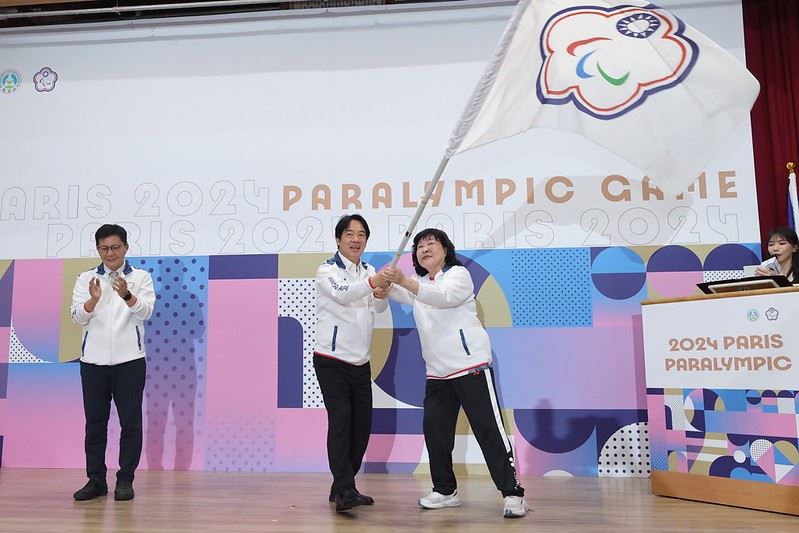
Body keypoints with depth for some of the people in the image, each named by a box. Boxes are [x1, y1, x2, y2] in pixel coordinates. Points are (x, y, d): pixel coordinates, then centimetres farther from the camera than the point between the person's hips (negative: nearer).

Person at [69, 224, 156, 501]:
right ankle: (96, 479, 20)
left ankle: (125, 479, 13)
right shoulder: (86, 279, 8)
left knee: (130, 421, 2)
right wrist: (93, 299, -23)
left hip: (129, 360, -2)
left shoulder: (141, 277, 2)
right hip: (93, 360, 2)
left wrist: (127, 295, -32)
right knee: (95, 421, 9)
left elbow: (145, 312, -12)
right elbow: (77, 317, -2)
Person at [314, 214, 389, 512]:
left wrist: (381, 294, -26)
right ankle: (345, 492, -13)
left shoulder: (368, 271, 10)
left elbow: (378, 308, -3)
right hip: (331, 361, -6)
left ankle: (341, 488, 19)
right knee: (340, 420, -15)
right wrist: (372, 283, -49)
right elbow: (342, 294, -31)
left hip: (361, 363, 6)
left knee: (362, 425, 7)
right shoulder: (327, 271, -9)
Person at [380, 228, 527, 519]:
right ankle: (445, 490, 19)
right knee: (434, 430, 5)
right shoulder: (419, 285, 19)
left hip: (471, 366, -7)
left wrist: (404, 281, -35)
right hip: (437, 373, 7)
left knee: (489, 429, -7)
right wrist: (387, 283, -18)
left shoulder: (459, 274, -3)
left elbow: (444, 296, -23)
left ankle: (512, 493, -1)